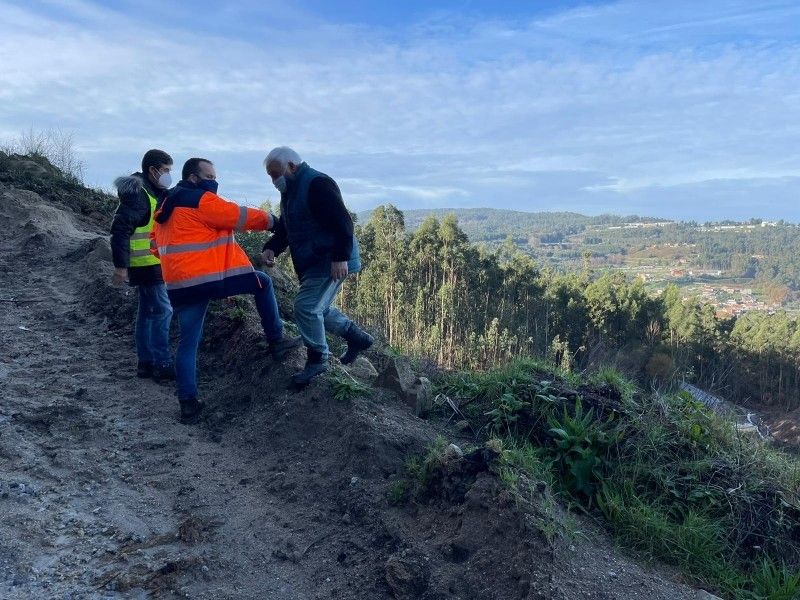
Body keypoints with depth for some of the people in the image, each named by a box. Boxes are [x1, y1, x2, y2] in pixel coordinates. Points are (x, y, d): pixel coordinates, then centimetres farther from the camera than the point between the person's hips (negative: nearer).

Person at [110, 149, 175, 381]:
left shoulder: (154, 193, 16)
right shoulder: (137, 193, -15)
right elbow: (120, 228, -21)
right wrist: (120, 266, -23)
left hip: (152, 263, 10)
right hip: (146, 264, -10)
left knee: (148, 312, 12)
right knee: (162, 310, -9)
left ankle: (146, 362, 20)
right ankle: (162, 365, -5)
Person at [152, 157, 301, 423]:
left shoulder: (167, 205, 20)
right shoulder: (201, 199, -8)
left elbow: (160, 244, 25)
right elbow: (240, 217, -6)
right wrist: (270, 220, 7)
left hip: (180, 286, 8)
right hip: (213, 277, -8)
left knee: (188, 342, 10)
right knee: (263, 283, 12)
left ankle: (188, 403, 8)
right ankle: (276, 341, 14)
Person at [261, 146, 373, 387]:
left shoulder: (317, 185, -18)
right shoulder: (290, 191, 15)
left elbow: (342, 222, -24)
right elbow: (284, 227, 20)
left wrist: (341, 257, -30)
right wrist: (271, 248, 1)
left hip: (331, 262, -11)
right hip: (312, 263, 11)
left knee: (306, 307, -14)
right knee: (318, 308, 16)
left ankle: (317, 359, 4)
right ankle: (358, 337, 31)